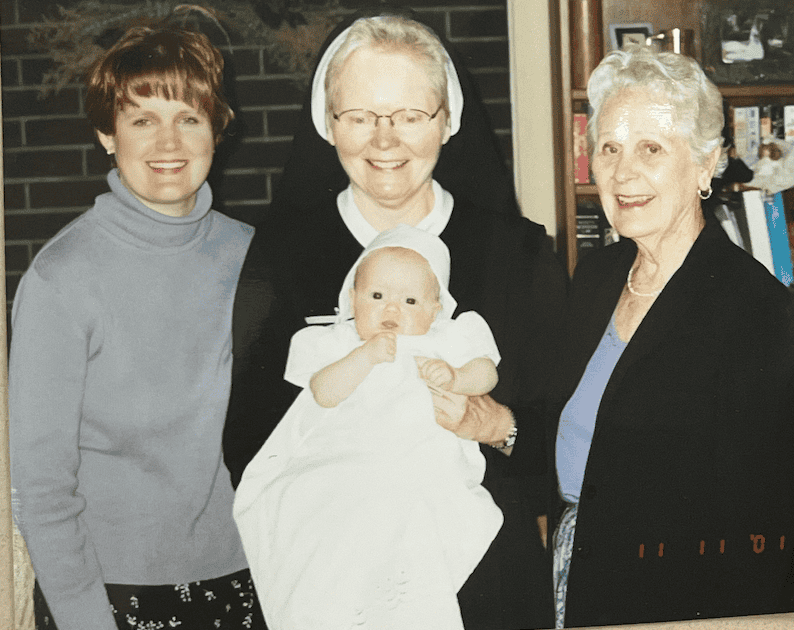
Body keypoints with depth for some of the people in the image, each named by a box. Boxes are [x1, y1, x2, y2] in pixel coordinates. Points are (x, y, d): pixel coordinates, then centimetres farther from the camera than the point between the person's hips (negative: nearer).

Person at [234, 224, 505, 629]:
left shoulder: (447, 341, 13)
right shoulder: (340, 343, 8)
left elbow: (487, 373, 7)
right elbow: (323, 393, -7)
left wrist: (455, 378, -12)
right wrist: (366, 357, -19)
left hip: (425, 471, 0)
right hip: (340, 473, 0)